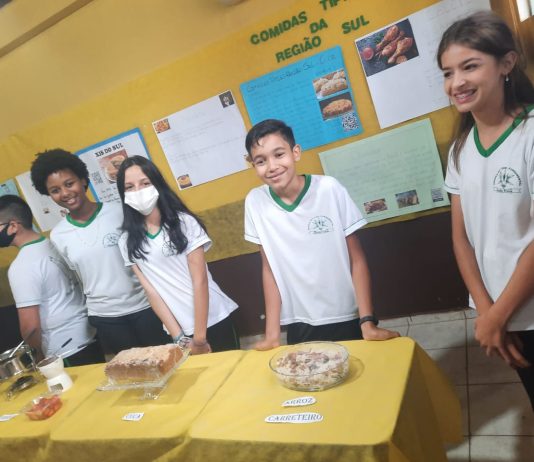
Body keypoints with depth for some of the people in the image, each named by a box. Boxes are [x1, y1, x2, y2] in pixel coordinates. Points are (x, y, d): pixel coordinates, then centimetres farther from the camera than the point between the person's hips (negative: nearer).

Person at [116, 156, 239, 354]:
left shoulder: (184, 222, -8)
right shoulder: (127, 242, -1)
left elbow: (200, 281, -10)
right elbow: (151, 291, -3)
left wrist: (200, 338, -12)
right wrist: (179, 338, -8)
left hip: (214, 319, -1)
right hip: (178, 328, 2)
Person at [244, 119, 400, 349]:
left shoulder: (329, 189, -15)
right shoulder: (255, 202, -10)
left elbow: (357, 259, -8)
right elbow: (269, 268, -2)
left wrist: (367, 322, -13)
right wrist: (272, 333, -2)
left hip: (346, 320, -1)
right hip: (299, 327, 2)